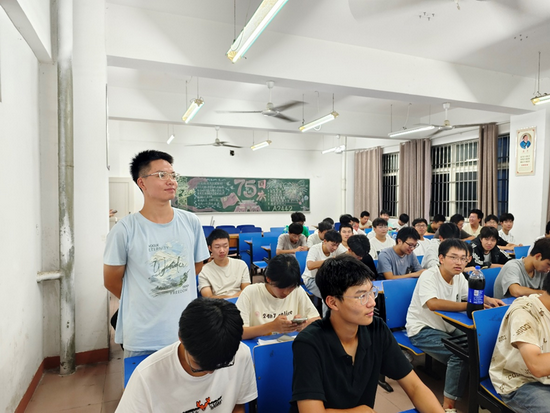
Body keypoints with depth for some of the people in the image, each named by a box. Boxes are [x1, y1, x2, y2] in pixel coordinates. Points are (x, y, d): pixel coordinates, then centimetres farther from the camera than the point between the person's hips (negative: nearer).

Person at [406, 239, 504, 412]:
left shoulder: (459, 277, 2)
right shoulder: (429, 276, -23)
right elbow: (433, 303, -38)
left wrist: (488, 300, -13)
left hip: (447, 328, 8)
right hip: (422, 330, -8)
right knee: (461, 354, -23)